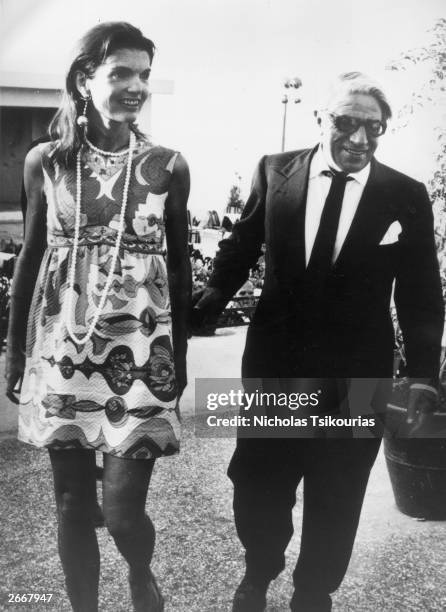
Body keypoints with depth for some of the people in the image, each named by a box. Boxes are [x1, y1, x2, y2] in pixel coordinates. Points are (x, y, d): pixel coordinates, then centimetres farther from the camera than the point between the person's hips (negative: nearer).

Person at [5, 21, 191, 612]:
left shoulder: (168, 165, -2)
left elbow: (179, 264, 4)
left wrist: (181, 355, 5)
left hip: (140, 353, -1)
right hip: (61, 348, 2)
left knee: (123, 511, -1)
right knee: (72, 505, 12)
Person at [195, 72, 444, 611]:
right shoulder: (274, 172, -2)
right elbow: (240, 250, 5)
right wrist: (207, 303, -9)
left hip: (357, 384, 0)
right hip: (273, 368, 1)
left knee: (335, 506, 15)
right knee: (257, 492, 15)